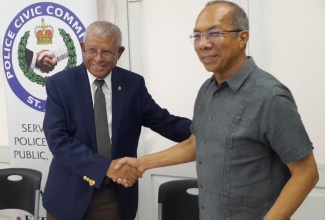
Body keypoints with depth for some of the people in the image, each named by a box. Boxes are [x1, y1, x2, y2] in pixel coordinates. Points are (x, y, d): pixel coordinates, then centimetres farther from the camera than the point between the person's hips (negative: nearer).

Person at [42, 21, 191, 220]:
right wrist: (106, 166, -27)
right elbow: (58, 140, -16)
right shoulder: (60, 84, -8)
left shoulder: (134, 84, -1)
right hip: (70, 195, -1)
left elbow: (165, 122, -3)